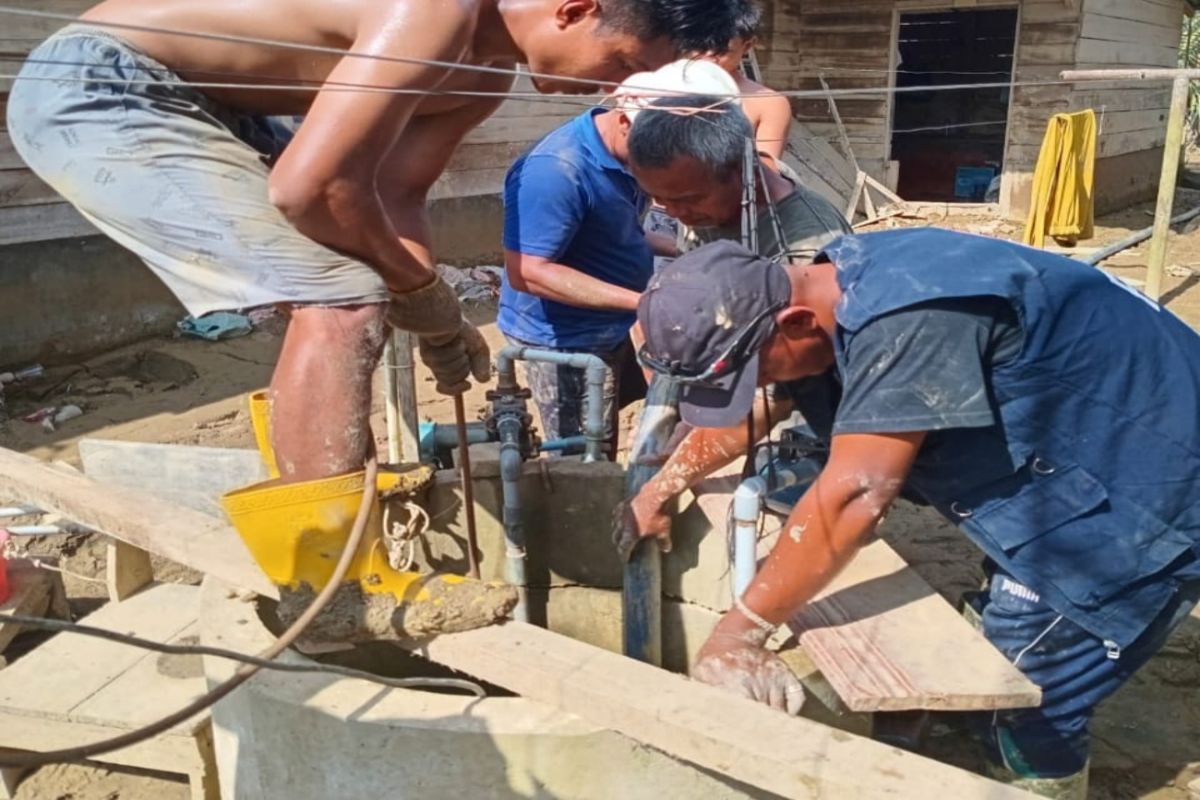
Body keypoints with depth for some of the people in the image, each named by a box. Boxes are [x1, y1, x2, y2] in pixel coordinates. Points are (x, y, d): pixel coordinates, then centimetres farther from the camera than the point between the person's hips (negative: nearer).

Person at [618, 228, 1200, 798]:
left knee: (1029, 711, -1)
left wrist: (735, 634, -27)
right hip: (1081, 465, 9)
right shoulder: (834, 291, -3)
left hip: (1147, 487, -9)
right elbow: (754, 409, 12)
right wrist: (661, 489, 21)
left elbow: (853, 496, -36)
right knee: (1002, 661, 20)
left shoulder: (906, 318, -34)